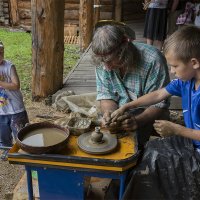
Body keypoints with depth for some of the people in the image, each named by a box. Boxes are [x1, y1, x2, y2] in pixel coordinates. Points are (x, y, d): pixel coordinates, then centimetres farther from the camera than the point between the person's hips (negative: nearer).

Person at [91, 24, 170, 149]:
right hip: (119, 114, 4)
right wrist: (109, 113, -24)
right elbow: (106, 95, -2)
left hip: (147, 119, -3)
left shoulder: (153, 60, -24)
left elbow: (159, 103, -19)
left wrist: (138, 121, -36)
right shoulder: (104, 60, -9)